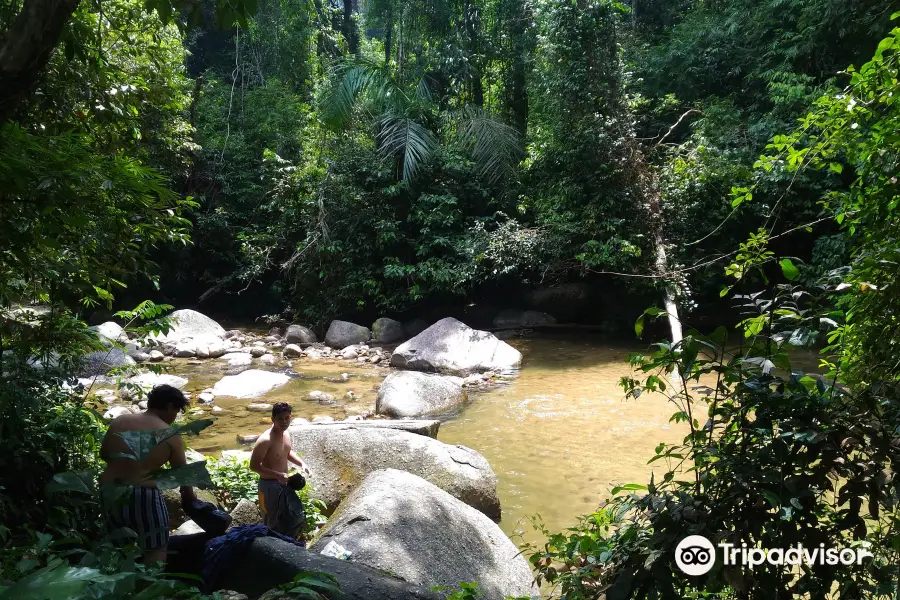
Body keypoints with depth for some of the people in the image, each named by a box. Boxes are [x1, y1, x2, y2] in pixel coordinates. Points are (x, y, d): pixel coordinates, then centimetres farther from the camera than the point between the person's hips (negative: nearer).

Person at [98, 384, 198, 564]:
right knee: (156, 551, 8)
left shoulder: (119, 422, 6)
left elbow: (103, 454, 17)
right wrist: (189, 496, 17)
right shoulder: (170, 435, -6)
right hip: (144, 497, -6)